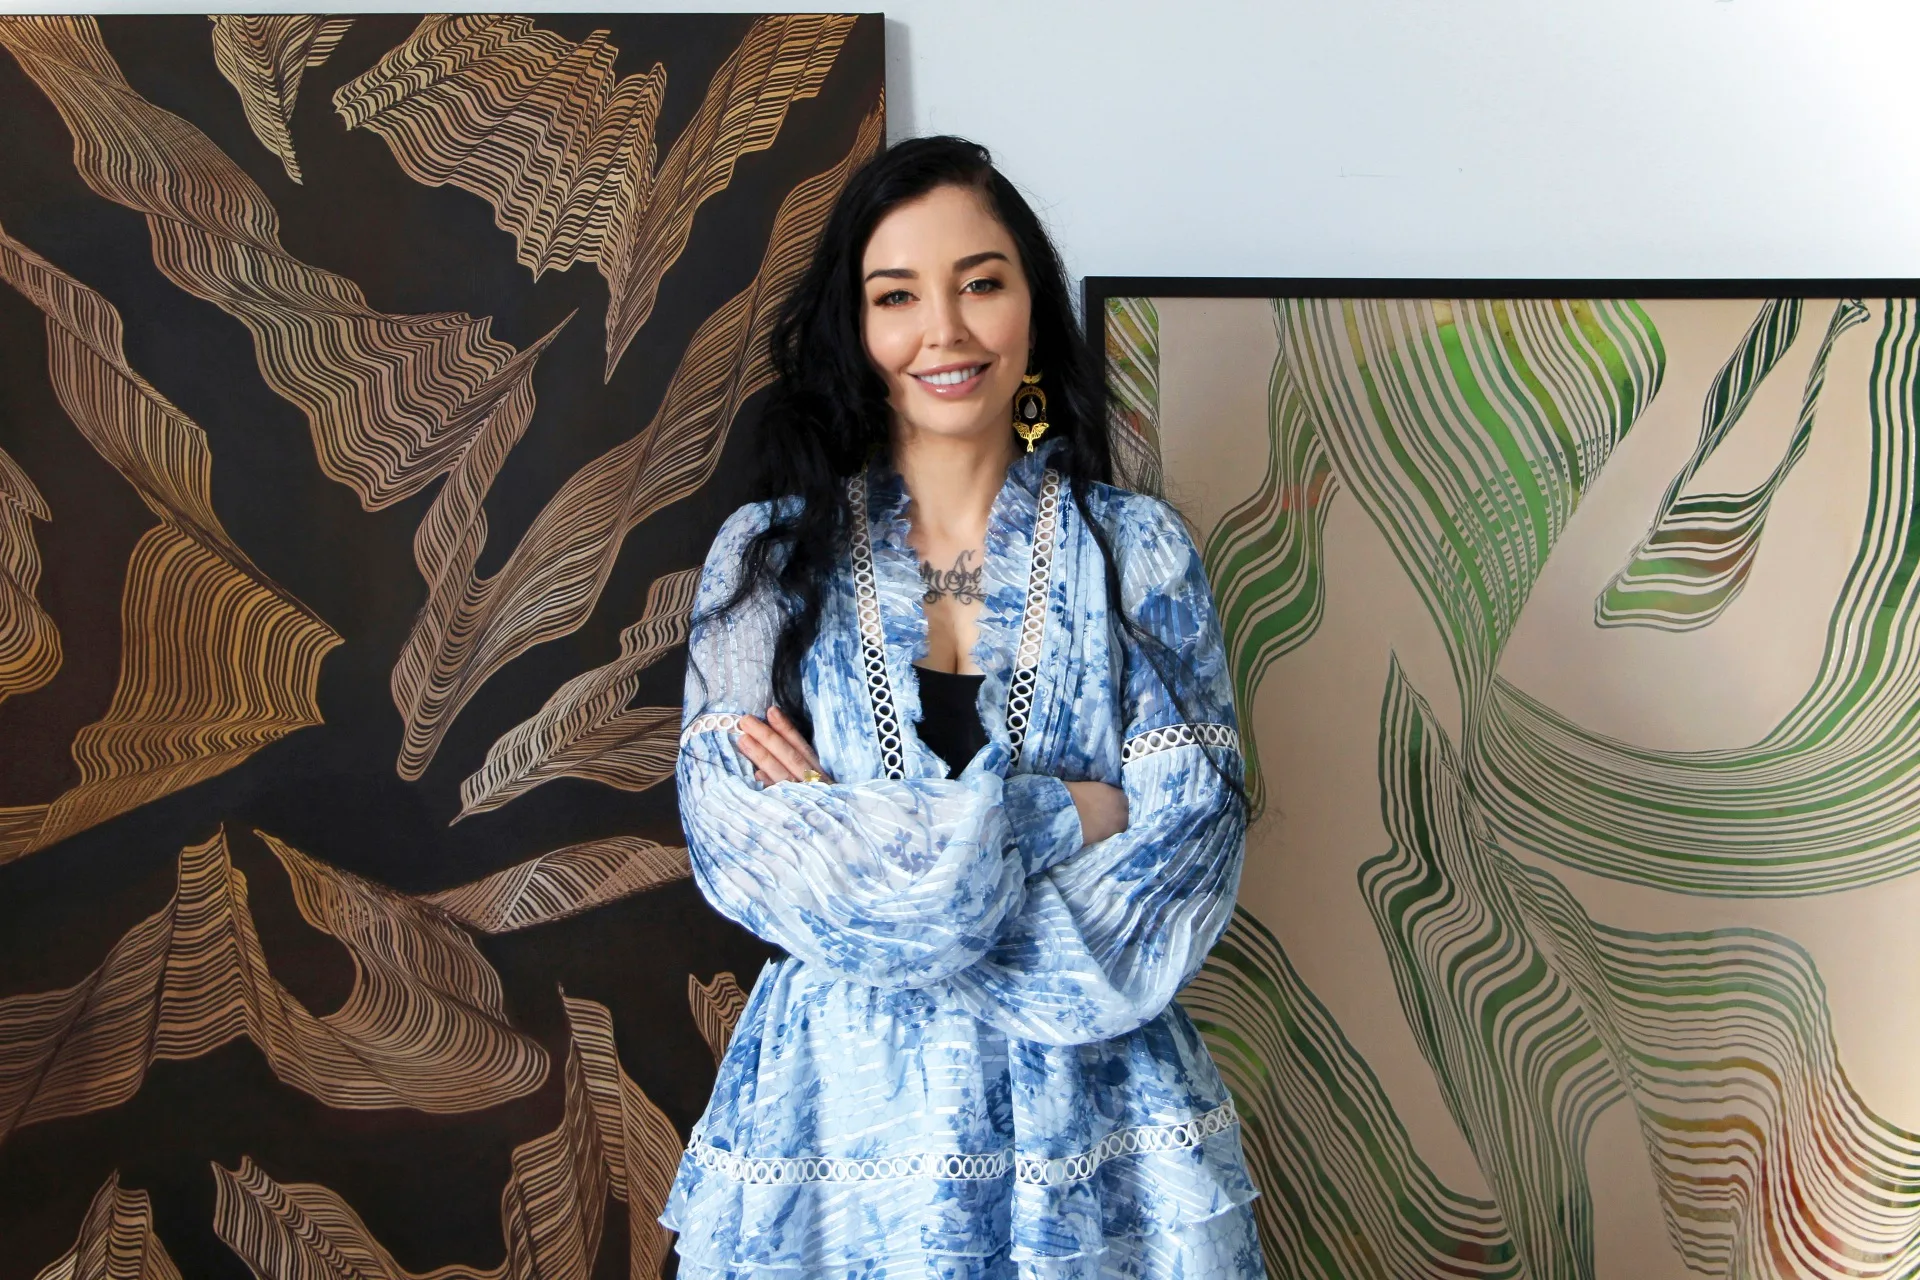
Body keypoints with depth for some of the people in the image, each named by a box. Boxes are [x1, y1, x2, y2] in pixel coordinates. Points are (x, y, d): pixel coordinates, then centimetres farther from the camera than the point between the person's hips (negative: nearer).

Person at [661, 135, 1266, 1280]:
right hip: (845, 1102, 0)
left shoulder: (1138, 551, -3)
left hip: (1090, 1107, 0)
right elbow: (738, 842, -11)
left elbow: (1190, 838, -10)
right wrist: (1053, 811, -15)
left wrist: (862, 846, -15)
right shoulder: (768, 559, -2)